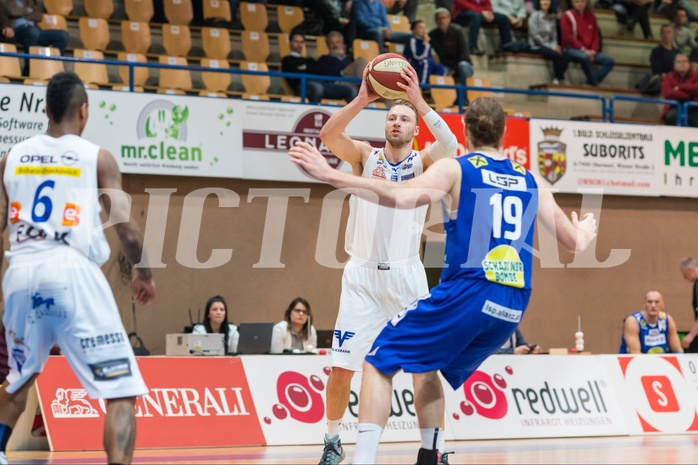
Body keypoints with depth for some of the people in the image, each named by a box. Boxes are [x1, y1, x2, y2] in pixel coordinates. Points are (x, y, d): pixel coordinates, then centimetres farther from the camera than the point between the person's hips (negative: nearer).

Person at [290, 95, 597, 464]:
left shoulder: (455, 169, 2)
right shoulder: (530, 181, 16)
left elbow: (400, 196, -16)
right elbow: (574, 242, 21)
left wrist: (330, 175, -14)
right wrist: (588, 230, 45)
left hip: (466, 294, -6)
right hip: (512, 307, 6)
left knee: (379, 362, 5)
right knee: (424, 365, 29)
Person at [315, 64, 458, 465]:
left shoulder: (423, 162, 2)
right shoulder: (365, 156, 4)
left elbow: (450, 145, -20)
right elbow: (328, 135, -14)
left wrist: (419, 101, -26)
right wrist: (362, 100, -24)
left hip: (406, 275, 0)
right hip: (363, 275, 0)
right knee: (342, 367, -1)